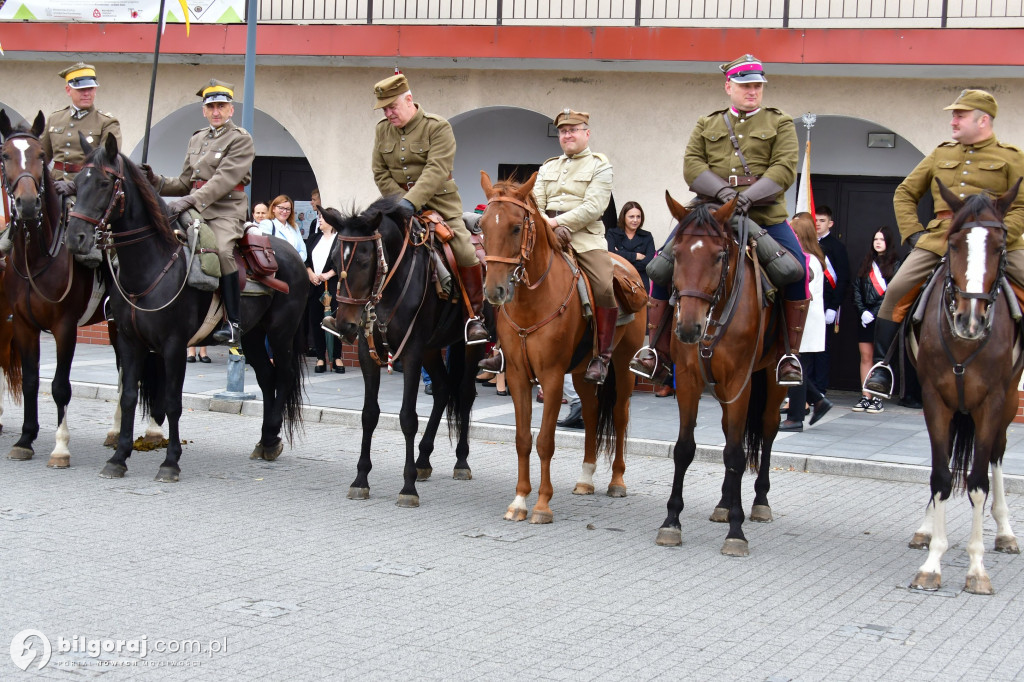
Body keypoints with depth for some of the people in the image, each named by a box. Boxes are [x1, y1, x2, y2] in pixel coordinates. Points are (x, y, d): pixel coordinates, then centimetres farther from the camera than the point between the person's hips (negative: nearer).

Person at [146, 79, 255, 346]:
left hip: (225, 210, -8)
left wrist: (191, 200, -26)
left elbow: (224, 179, -15)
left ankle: (234, 323, -28)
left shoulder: (241, 139, -2)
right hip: (194, 211, 8)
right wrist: (156, 182, 5)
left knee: (222, 250, -33)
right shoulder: (197, 139, 21)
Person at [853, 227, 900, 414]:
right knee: (865, 357, 3)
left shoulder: (895, 265, 1)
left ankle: (878, 399, 0)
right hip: (865, 318, 4)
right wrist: (862, 311, -4)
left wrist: (873, 312, -12)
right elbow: (857, 288, 9)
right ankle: (865, 397, 6)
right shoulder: (866, 263, 13)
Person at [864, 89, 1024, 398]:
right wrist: (913, 232, 9)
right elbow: (904, 194, 23)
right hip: (941, 239, 2)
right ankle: (881, 363, 0)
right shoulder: (941, 155, 19)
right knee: (896, 291, -13)